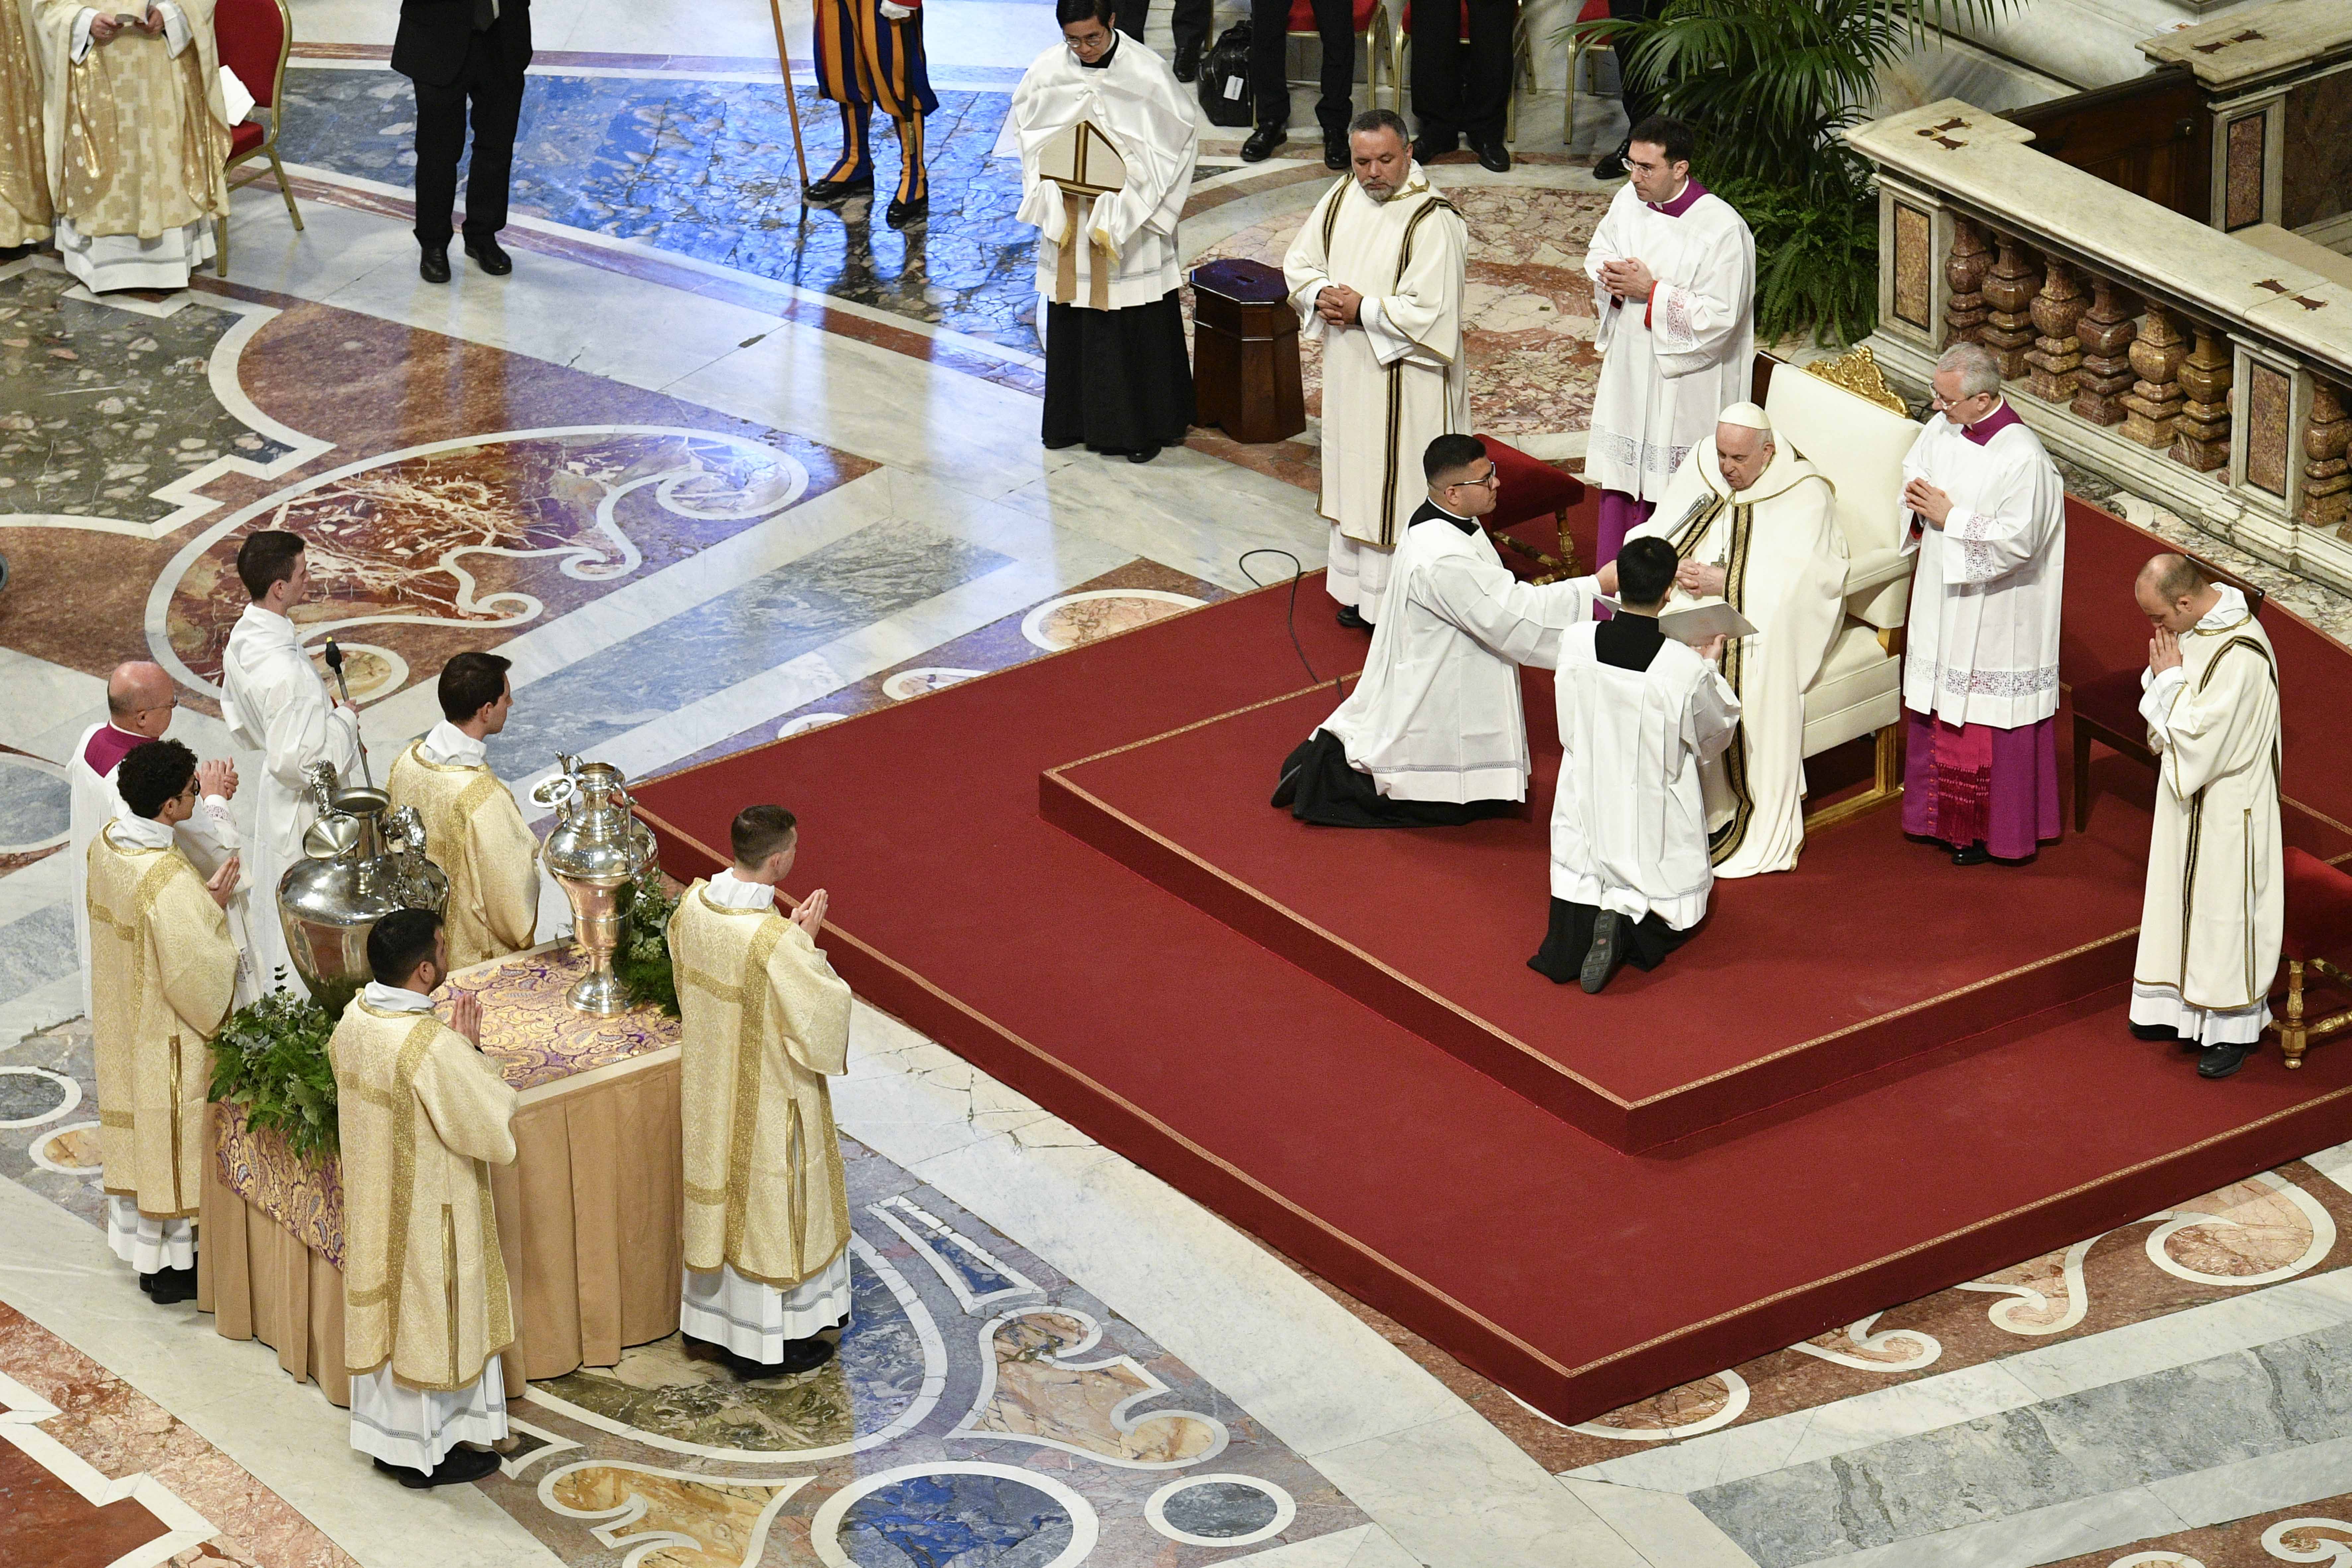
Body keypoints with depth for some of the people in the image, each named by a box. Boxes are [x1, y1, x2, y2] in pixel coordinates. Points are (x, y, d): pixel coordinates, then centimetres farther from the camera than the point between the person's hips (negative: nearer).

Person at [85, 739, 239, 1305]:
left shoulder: (108, 843, -7)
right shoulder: (169, 881, -34)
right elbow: (195, 974, -27)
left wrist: (201, 898, -2)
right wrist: (215, 907, -15)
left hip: (120, 1021, 8)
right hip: (167, 1039, -8)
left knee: (135, 1133, 23)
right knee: (171, 1139, 9)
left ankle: (138, 1242, 39)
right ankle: (171, 1267, 23)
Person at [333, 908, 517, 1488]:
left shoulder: (353, 1019, -6)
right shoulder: (434, 1047, -31)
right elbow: (495, 1131, -22)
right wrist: (471, 1048, -17)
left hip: (373, 1200, 8)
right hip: (428, 1211, -8)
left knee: (384, 1309, 22)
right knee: (430, 1322, 10)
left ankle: (384, 1434, 36)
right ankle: (428, 1452, 25)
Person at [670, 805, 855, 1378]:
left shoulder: (694, 904, -11)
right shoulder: (775, 941, -33)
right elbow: (820, 1011, -23)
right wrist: (807, 942, -14)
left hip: (709, 1082, 7)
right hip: (766, 1092, -7)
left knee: (720, 1193, 24)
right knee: (768, 1205, 11)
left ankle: (713, 1315, 41)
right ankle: (765, 1341, 25)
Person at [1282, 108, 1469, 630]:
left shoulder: (1432, 221, -20)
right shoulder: (1341, 199, 3)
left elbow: (1429, 311, -23)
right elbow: (1299, 264, 12)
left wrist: (1363, 310, -21)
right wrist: (1320, 295, -9)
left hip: (1407, 381, -7)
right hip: (1349, 371, 7)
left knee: (1402, 486, -1)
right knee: (1355, 477, 18)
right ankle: (1358, 590, 31)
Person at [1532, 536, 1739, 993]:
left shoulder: (1574, 643, -14)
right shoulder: (1688, 670, -23)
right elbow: (1716, 737, -3)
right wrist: (1711, 668, 13)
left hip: (1589, 814, 2)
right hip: (1656, 828, -2)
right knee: (1676, 914, 20)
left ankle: (1582, 918, -8)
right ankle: (1629, 924, -12)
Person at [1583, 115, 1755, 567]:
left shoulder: (1723, 229, -21)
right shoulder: (1628, 201, -1)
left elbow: (1720, 317, -22)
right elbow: (1598, 253, 17)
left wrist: (1651, 291, -21)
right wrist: (1610, 275, -7)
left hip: (1684, 388, -7)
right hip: (1628, 369, 7)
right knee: (1622, 481, 14)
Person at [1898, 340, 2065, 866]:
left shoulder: (2024, 458, -24)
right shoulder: (1941, 430, -1)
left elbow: (2018, 541, -25)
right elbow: (1913, 476, 16)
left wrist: (1949, 517, -21)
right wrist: (1917, 500, -8)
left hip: (1995, 612, -8)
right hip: (1940, 599, 8)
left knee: (1990, 719, 3)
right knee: (1940, 701, 17)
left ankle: (1994, 829, 17)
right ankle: (1947, 817, 32)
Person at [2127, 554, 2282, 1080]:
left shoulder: (2240, 656, -29)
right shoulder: (2196, 623, -1)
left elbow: (2199, 734, -28)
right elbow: (2172, 724, 9)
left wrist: (2169, 679, -19)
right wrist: (2163, 677, -11)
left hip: (2226, 806, -9)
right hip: (2188, 795, 9)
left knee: (2223, 906, 3)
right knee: (2183, 896, 18)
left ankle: (2233, 1027, 16)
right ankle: (2182, 1007, 32)